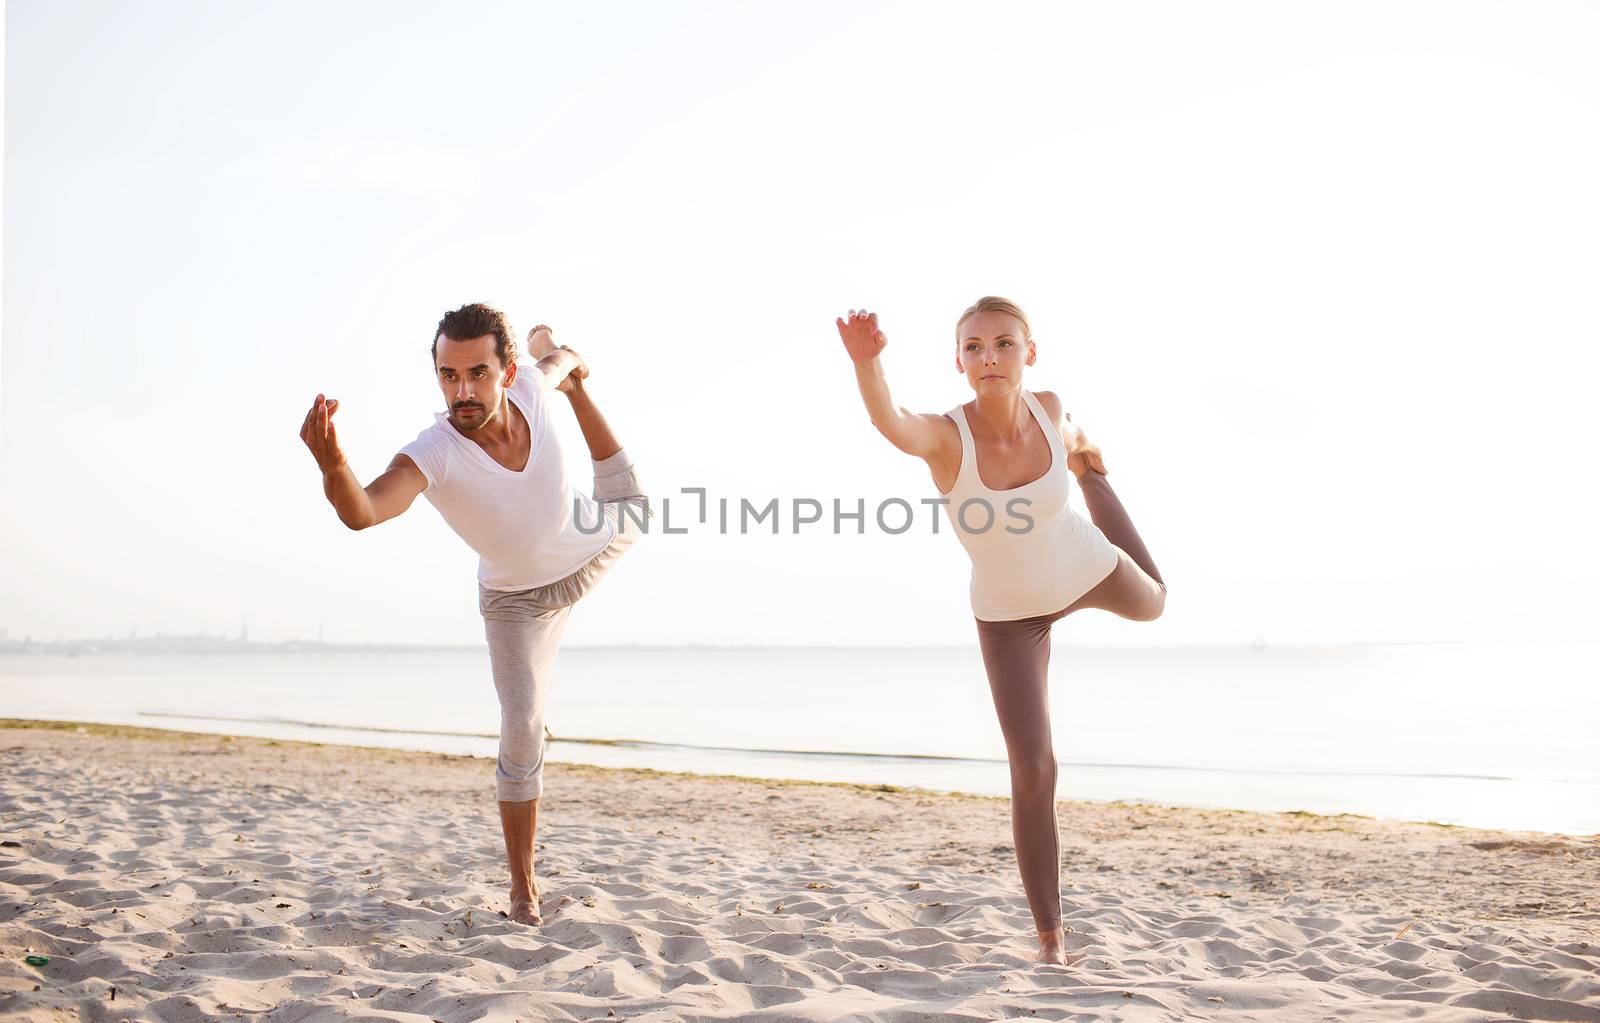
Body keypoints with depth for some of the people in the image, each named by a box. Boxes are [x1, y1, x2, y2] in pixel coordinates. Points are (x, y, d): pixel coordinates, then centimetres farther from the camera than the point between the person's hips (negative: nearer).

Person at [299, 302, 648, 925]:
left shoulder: (532, 385, -32)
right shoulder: (433, 454, -43)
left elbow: (550, 352, -6)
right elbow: (363, 511, -63)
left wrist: (550, 346, 18)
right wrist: (332, 465, -83)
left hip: (592, 544, 4)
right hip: (518, 596, -4)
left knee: (630, 512, 36)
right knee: (521, 728, -13)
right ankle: (523, 887, 2)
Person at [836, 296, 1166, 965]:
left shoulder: (1049, 408, -26)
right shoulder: (945, 435, -37)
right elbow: (888, 421, -62)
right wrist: (866, 361, -81)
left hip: (1088, 570, 3)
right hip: (1009, 614, -3)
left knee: (1149, 603, 38)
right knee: (1032, 770, -12)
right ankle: (1050, 935, 2)